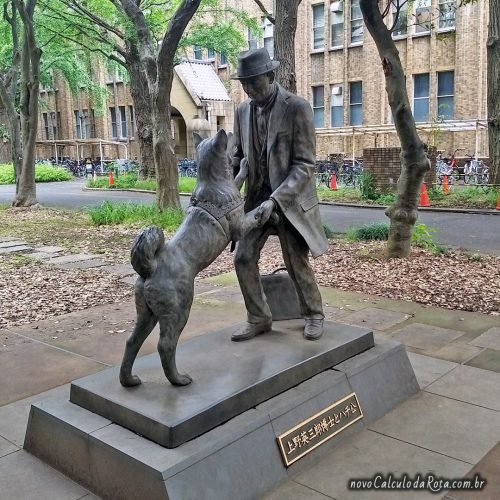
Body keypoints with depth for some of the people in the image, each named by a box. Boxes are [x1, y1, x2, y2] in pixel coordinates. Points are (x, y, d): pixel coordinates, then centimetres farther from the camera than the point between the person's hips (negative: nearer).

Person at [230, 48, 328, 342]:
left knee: (297, 263, 3)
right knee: (244, 259, 0)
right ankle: (259, 318, 17)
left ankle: (314, 314, 27)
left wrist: (275, 199, -26)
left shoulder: (297, 108, -14)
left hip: (290, 198, -5)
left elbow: (305, 165, -17)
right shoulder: (243, 111, 3)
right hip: (257, 197, 5)